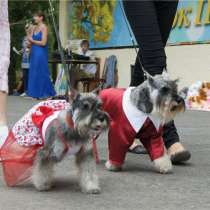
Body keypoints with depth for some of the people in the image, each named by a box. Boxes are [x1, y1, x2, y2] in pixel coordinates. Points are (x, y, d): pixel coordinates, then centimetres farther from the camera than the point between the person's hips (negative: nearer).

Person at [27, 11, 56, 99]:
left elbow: (43, 43, -15)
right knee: (34, 73, 7)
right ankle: (36, 92, 11)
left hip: (41, 53, -8)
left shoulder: (44, 28, -9)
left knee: (41, 72, -4)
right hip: (34, 52, 8)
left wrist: (32, 41, -7)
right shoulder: (35, 28, 14)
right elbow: (31, 39, 19)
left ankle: (44, 93, 3)